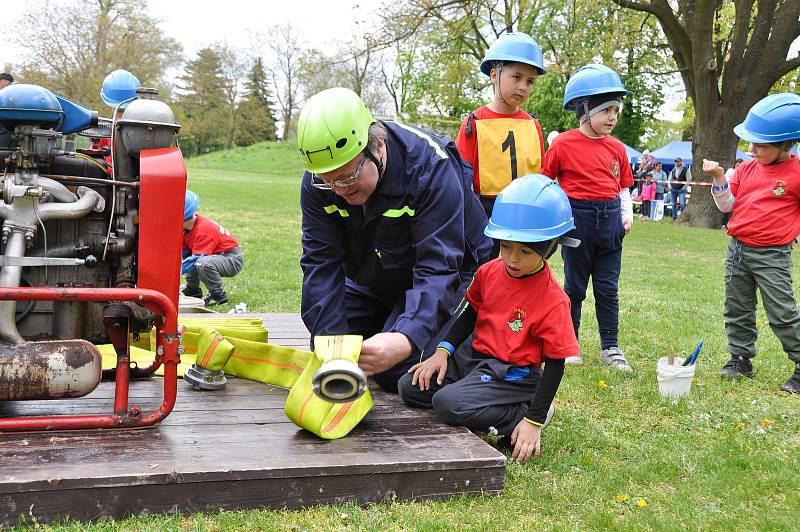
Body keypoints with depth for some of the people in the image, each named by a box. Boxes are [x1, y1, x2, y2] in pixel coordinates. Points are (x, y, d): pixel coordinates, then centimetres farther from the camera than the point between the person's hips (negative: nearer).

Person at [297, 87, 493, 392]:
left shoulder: (431, 168, -35)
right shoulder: (318, 181, -20)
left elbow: (438, 267, -40)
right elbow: (321, 264, -21)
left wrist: (406, 339, -57)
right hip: (369, 283, 5)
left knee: (396, 373, -19)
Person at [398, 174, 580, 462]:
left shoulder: (553, 300, -19)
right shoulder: (489, 272, -2)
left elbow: (555, 363, -15)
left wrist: (534, 421, -19)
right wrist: (443, 351, 3)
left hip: (512, 374, -7)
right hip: (472, 356, 7)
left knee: (448, 404, -27)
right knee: (410, 387, -1)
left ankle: (521, 412, -8)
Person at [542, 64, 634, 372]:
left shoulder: (617, 148, 7)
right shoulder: (563, 144, -7)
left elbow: (623, 188, 14)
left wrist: (627, 214, 0)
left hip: (610, 219, 4)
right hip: (578, 217, -4)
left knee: (607, 288, 8)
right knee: (575, 286, 8)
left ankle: (610, 348, 16)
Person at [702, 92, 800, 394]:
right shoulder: (746, 169, 6)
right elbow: (727, 205, 7)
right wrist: (718, 178, -5)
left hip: (772, 255, -6)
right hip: (738, 249, 6)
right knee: (737, 309, 12)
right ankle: (741, 359, 24)